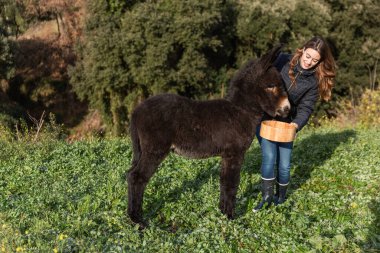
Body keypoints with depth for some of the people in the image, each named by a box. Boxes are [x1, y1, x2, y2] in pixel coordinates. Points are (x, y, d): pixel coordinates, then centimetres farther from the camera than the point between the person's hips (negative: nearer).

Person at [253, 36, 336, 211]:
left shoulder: (315, 81, -2)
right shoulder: (282, 61, -8)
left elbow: (306, 107, -5)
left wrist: (296, 124, -24)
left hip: (286, 123, 2)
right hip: (264, 118, -2)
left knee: (284, 165, 2)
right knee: (269, 157, -17)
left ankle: (280, 200, 26)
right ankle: (267, 198, -2)